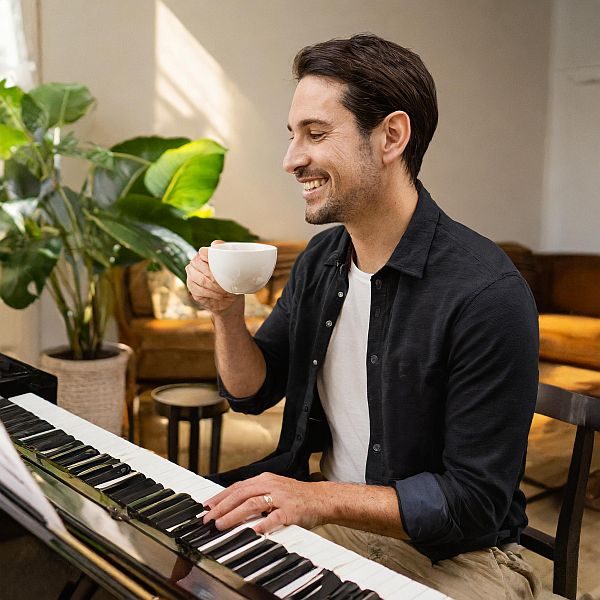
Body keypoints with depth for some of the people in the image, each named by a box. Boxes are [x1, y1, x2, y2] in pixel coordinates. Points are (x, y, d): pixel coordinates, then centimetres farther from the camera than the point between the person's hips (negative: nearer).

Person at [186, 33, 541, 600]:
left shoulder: (487, 293, -24)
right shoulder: (319, 259, -1)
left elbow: (475, 500, -20)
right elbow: (252, 392, 7)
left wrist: (321, 498, -27)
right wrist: (226, 312, -11)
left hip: (447, 551, -4)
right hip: (324, 516, 5)